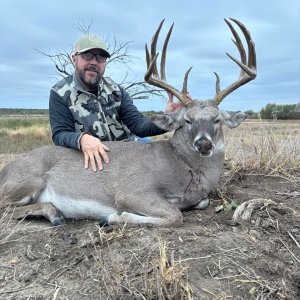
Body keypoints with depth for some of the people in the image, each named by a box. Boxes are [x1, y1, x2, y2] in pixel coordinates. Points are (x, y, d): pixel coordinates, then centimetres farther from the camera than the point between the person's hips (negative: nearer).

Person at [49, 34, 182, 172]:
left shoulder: (115, 90, 3)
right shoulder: (60, 94, -5)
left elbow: (137, 123, -7)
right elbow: (60, 134, -11)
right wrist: (81, 139, -34)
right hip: (93, 160, -3)